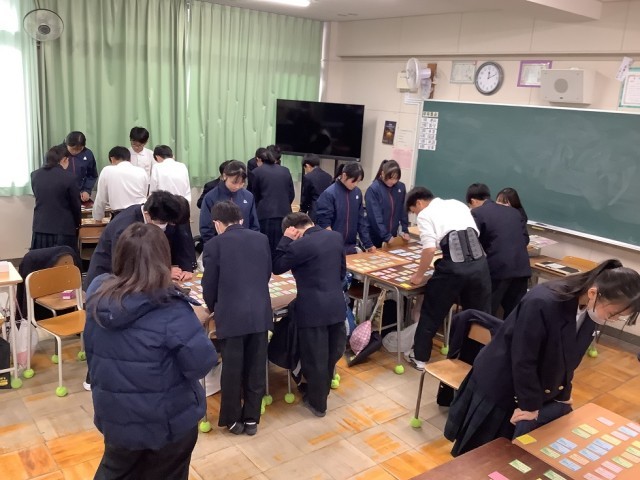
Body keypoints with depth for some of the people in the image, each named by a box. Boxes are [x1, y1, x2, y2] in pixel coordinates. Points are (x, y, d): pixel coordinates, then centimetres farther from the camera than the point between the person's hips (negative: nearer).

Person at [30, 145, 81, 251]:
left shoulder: (35, 175, 6)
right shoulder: (68, 177, -10)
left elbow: (39, 198, 17)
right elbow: (75, 204, -2)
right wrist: (77, 223, 14)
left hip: (40, 228, 5)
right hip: (63, 230, -5)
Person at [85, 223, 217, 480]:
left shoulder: (98, 297, -11)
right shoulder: (171, 311, -29)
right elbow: (202, 363, -24)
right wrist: (194, 326, -8)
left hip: (114, 415, 4)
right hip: (167, 421, -4)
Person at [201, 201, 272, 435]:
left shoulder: (215, 244, -3)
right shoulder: (261, 239, 8)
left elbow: (209, 284, 1)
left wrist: (213, 308, 21)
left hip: (231, 316, -3)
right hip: (261, 313, 4)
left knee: (232, 371, 11)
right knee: (256, 369, 13)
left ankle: (233, 420, 25)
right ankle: (252, 418, 25)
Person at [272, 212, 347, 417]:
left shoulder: (299, 245, -18)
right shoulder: (336, 236, 3)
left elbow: (276, 267, -5)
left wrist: (286, 239, -6)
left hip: (313, 310, -7)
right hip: (336, 305, 7)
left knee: (315, 359, 10)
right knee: (331, 354, 22)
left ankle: (317, 403, 25)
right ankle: (322, 391, 42)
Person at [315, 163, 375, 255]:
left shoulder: (357, 192, 1)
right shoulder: (329, 194, -15)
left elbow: (361, 220, 7)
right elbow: (324, 223, -13)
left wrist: (368, 244, 6)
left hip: (350, 246, 5)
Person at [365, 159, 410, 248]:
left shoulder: (401, 187, 2)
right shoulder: (373, 189, -14)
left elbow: (404, 211, 8)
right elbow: (375, 217, -18)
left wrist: (405, 230, -1)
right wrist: (387, 237, -21)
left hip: (393, 235, 5)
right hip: (375, 237, -4)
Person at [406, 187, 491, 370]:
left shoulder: (425, 214, 4)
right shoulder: (458, 204, 22)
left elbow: (429, 248, -8)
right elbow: (475, 234, 20)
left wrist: (419, 275, 4)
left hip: (454, 266, -5)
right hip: (479, 261, 5)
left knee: (432, 312, 14)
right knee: (480, 314, 20)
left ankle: (419, 357, 26)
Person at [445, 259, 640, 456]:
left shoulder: (591, 307, -12)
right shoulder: (541, 304, -35)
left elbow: (569, 357, 4)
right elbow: (523, 361, -26)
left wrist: (563, 394, 10)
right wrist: (530, 405, -14)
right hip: (500, 388, -6)